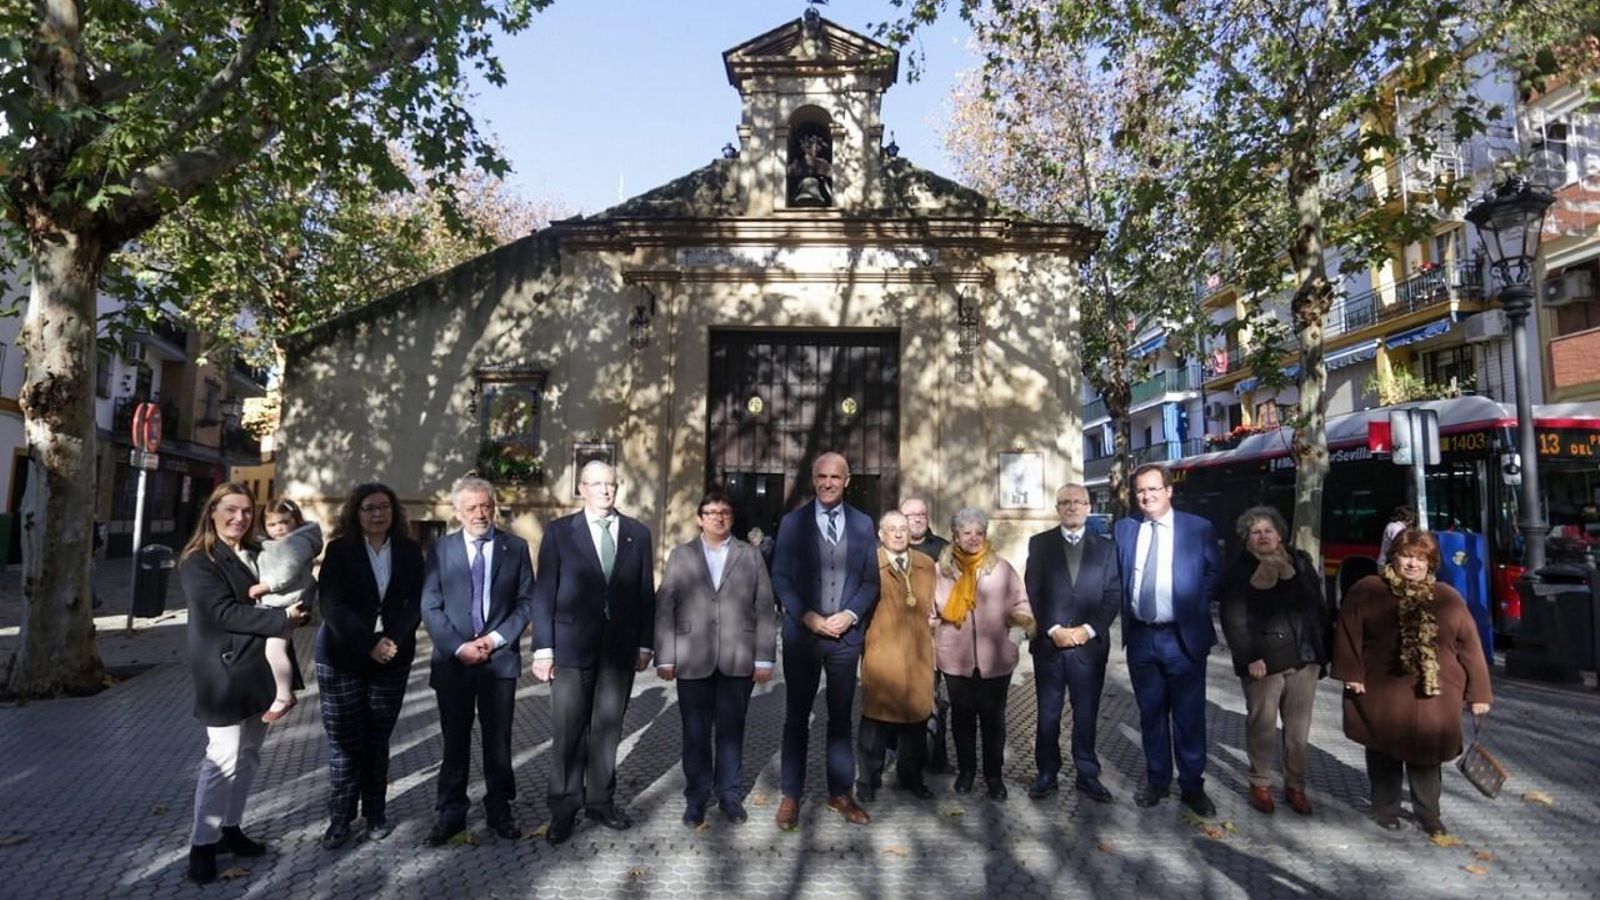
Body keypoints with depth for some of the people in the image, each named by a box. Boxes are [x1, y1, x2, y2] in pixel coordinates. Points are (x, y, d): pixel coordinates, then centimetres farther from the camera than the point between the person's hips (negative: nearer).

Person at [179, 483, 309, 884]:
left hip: (260, 670, 7)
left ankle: (230, 828, 26)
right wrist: (281, 619, -20)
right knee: (224, 760, -5)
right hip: (225, 674, -7)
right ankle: (202, 844, 8)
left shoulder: (259, 554, 12)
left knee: (248, 757, 14)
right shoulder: (198, 561, -9)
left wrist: (295, 608, -6)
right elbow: (225, 612, -19)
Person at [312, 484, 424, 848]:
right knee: (344, 740, 2)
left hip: (392, 658, 2)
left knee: (377, 740, 8)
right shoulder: (339, 550, -3)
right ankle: (339, 819, 15)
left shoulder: (410, 551, 3)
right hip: (341, 657, -1)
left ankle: (376, 814, 20)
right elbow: (330, 604, -11)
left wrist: (393, 639, -17)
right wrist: (369, 643, -19)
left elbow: (416, 601, -1)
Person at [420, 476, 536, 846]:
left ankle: (499, 809, 23)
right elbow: (430, 607, -2)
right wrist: (458, 647, -12)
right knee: (454, 740, 10)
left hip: (500, 658, 0)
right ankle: (451, 812, 23)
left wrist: (497, 638, -11)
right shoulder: (440, 549, 1)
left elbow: (526, 601, 1)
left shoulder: (516, 548, 2)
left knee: (498, 739, 9)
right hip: (453, 660, 0)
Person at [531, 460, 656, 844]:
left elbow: (646, 592, 8)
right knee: (569, 732, 4)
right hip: (572, 646, -2)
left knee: (607, 729, 10)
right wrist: (543, 648, -6)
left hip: (620, 647, 2)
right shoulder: (559, 532, 2)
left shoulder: (637, 533, 7)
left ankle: (601, 801, 25)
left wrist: (645, 644, 4)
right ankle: (564, 809, 18)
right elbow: (544, 593, -1)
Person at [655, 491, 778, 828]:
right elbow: (664, 608, 2)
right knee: (695, 733, 7)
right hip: (693, 662, 0)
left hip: (738, 661, 0)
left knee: (731, 731, 8)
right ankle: (696, 797, 22)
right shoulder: (680, 556, 8)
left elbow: (766, 609, 3)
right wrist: (665, 658, -5)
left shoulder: (751, 556, 8)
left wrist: (764, 659, -3)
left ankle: (730, 795, 23)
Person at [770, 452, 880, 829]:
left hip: (846, 634, 2)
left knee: (841, 717, 11)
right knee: (796, 717, 7)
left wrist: (850, 615, -9)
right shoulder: (793, 522, 1)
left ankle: (840, 793, 23)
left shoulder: (863, 524, 6)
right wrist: (809, 617, -12)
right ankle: (790, 796, 18)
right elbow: (780, 578, -2)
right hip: (802, 634, -1)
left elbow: (870, 580, 6)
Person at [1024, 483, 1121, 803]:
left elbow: (1114, 595, 1)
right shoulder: (1039, 543, 5)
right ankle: (1047, 774, 19)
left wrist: (1088, 630, -10)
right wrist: (1053, 630, -10)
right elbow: (1031, 594, 0)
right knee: (1048, 714, 7)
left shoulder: (1106, 547, 6)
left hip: (1090, 644, 0)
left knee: (1087, 714, 8)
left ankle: (1087, 775, 21)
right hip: (1048, 643, 0)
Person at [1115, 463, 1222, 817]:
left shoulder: (1198, 528, -3)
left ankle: (1192, 786, 21)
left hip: (1183, 637, -2)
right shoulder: (1124, 529, 4)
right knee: (1151, 714, 14)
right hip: (1140, 637, 3)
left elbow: (1215, 572, 8)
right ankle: (1157, 780, 28)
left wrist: (1196, 607, 3)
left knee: (1189, 717, 6)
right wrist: (1127, 610, 8)